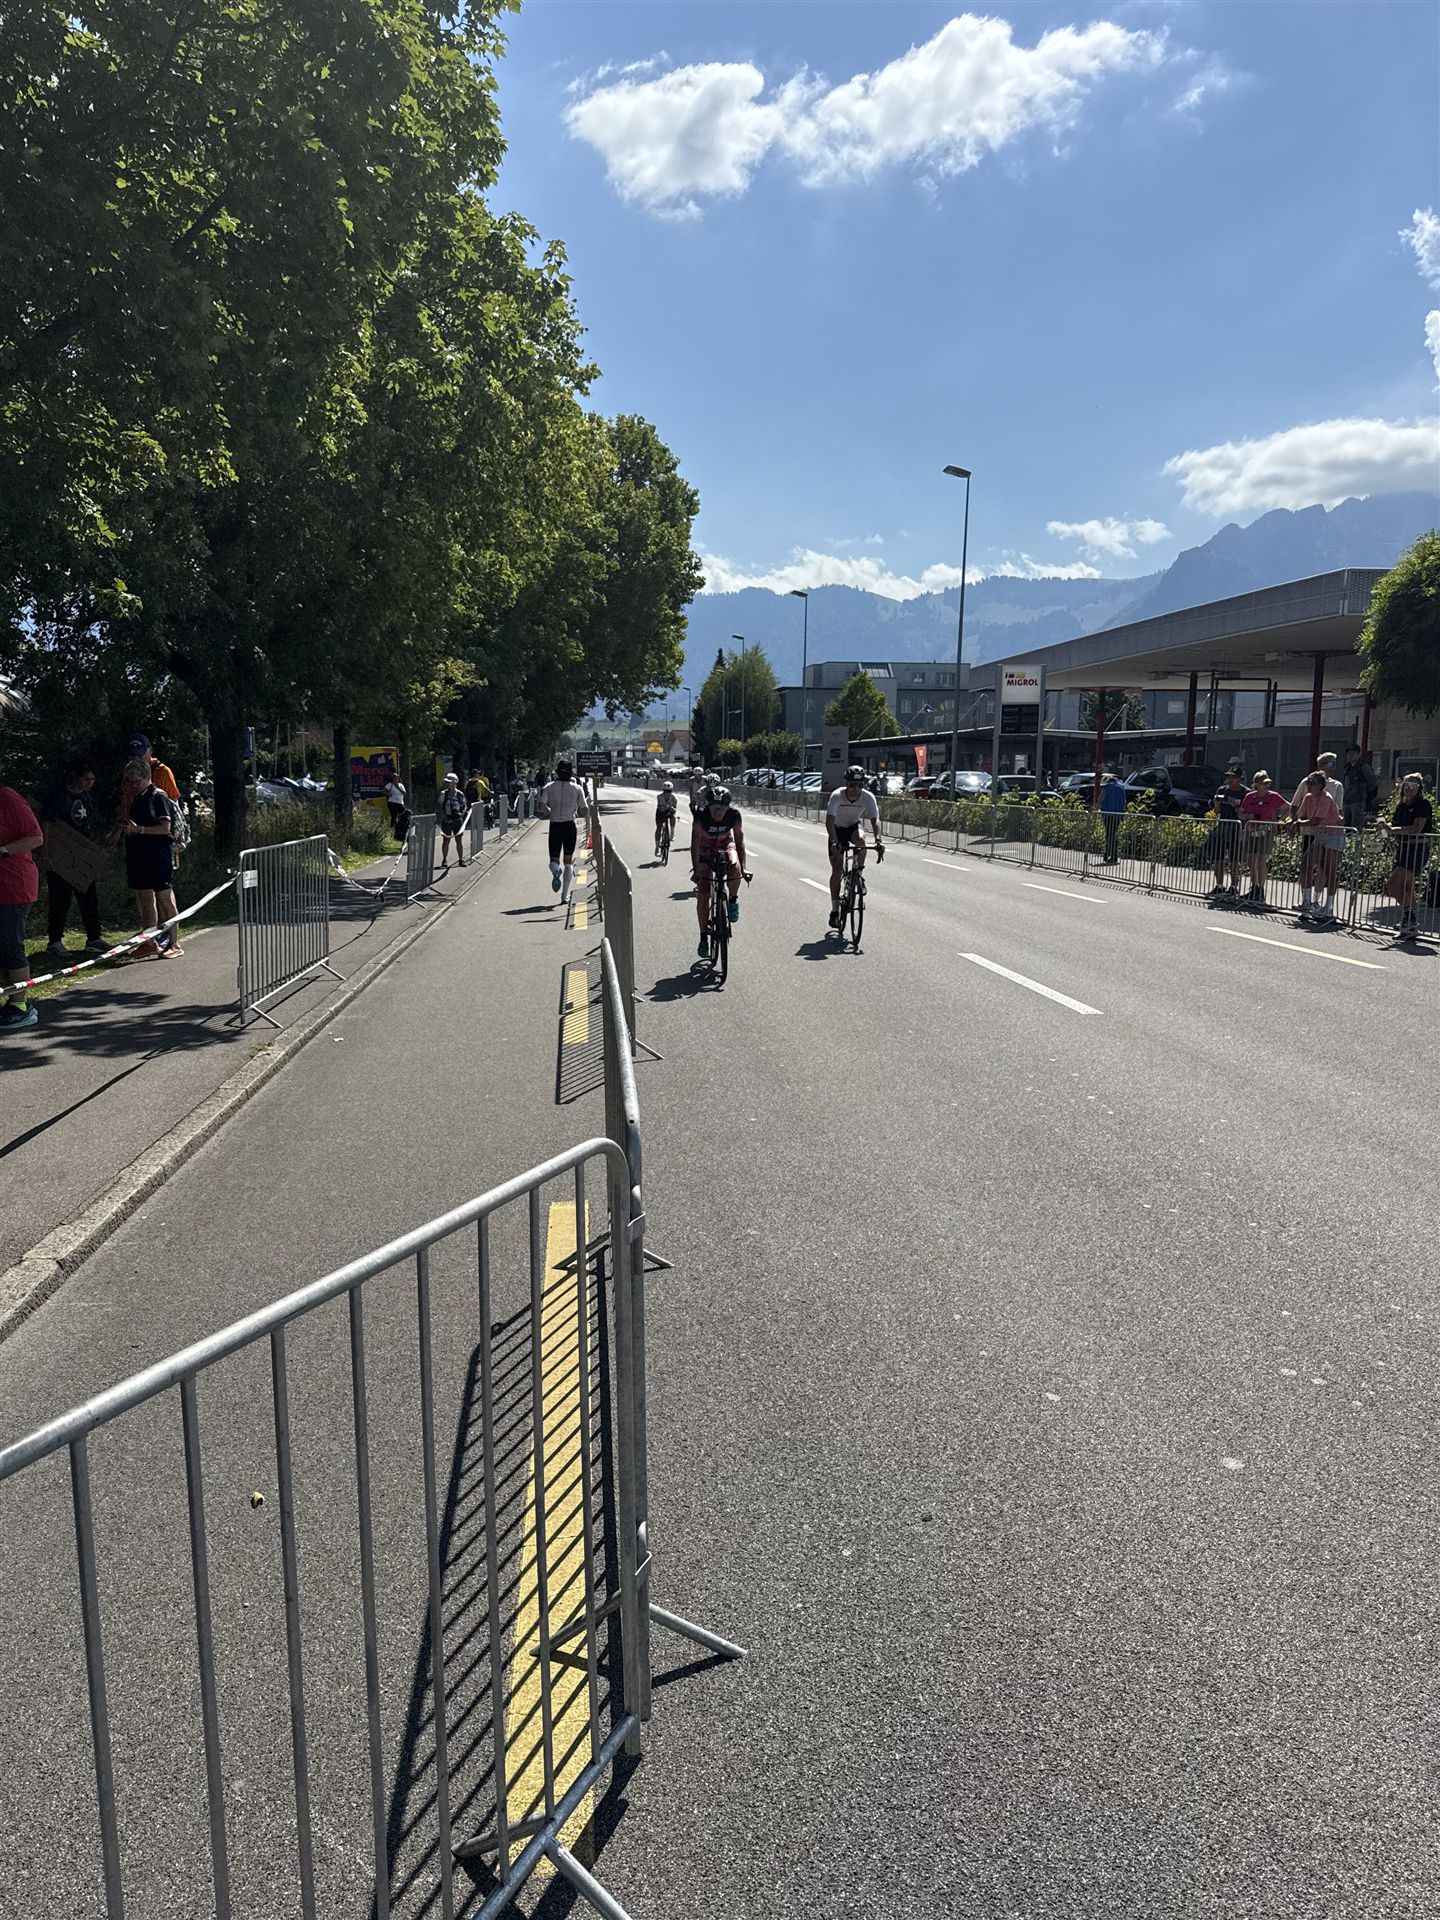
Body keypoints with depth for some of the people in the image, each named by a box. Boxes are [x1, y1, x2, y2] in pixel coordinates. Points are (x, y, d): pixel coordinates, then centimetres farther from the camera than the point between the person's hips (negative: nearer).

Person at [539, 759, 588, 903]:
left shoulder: (549, 787, 0)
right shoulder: (577, 789, -1)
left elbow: (542, 807, -11)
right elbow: (584, 810, -2)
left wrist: (549, 812, 10)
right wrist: (588, 815, 21)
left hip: (554, 825, 0)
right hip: (570, 825, 0)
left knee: (554, 859, 12)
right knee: (568, 862, 8)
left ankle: (555, 869, -26)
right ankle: (565, 896, 2)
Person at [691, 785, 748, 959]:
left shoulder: (734, 815, -24)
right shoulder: (701, 815, -28)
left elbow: (740, 841, -20)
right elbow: (695, 843, -30)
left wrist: (743, 866, -27)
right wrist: (696, 869, -38)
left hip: (726, 846, 1)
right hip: (705, 850, -1)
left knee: (734, 867, -35)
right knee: (702, 895, -10)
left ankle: (733, 900, -5)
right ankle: (704, 937, -1)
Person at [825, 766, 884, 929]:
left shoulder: (868, 797, -25)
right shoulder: (837, 796, -30)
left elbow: (875, 820, -31)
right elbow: (829, 821, -40)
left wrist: (878, 841, -48)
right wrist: (834, 842, -55)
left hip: (855, 825, 1)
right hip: (837, 829, -1)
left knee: (860, 839, -37)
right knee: (836, 869, -7)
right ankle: (835, 910, 4)